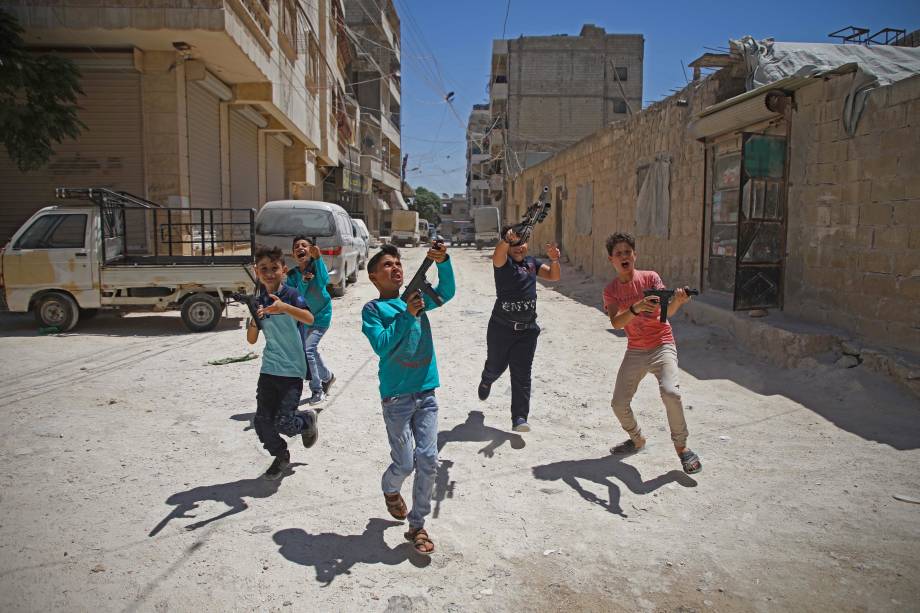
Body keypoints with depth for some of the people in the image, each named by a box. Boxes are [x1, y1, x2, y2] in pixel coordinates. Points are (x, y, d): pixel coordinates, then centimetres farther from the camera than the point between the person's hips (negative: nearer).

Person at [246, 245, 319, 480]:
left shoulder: (291, 295, -10)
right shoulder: (257, 301, 6)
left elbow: (309, 319, -30)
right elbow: (251, 340, 8)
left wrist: (284, 308, -48)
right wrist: (254, 321, -13)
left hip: (292, 370, -5)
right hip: (269, 369, 5)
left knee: (283, 423, -10)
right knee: (262, 422, 3)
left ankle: (307, 420, 24)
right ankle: (280, 456, 30)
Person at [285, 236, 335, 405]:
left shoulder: (317, 266, -17)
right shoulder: (292, 274, -7)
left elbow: (324, 281, -36)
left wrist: (318, 258, -46)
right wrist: (303, 282, -30)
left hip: (321, 316, -6)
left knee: (307, 350, -16)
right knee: (311, 350, 19)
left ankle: (317, 390, 0)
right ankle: (327, 377, 46)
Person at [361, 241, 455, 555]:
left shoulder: (417, 299, 10)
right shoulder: (373, 309, -2)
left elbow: (447, 291, -5)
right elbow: (381, 346, -16)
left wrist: (442, 262, -22)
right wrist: (407, 315, -22)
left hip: (426, 393, 4)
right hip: (396, 397, -4)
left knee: (428, 461, 1)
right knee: (404, 464, 4)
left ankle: (417, 525, 16)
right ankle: (390, 489, 39)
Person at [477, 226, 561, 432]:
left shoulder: (531, 262, 9)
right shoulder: (503, 262, -9)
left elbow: (554, 276, 6)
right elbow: (498, 254, -32)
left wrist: (554, 260, -15)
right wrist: (507, 239, -55)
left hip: (527, 329, 3)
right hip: (501, 328, -3)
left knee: (522, 374, -2)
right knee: (496, 366, 16)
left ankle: (519, 418, 0)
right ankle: (486, 382, 52)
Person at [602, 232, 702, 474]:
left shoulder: (650, 277, -6)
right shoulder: (611, 291, -1)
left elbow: (668, 311, -20)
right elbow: (616, 323, -19)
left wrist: (677, 300, -44)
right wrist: (636, 308, -39)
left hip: (662, 346, -3)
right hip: (635, 352, 3)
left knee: (670, 392, -28)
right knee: (619, 403, 0)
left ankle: (681, 446, -8)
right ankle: (637, 439, 30)